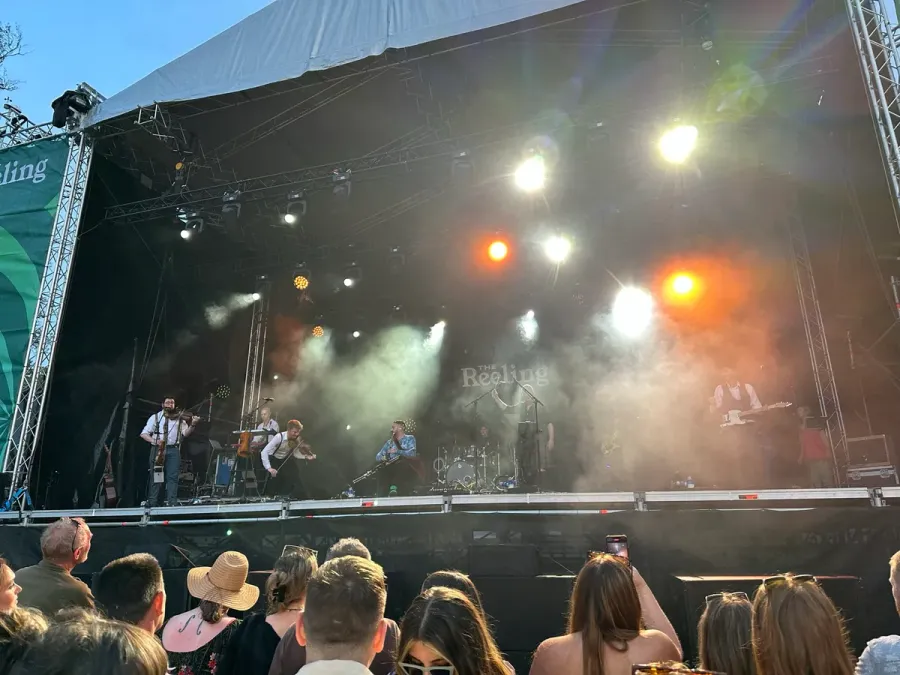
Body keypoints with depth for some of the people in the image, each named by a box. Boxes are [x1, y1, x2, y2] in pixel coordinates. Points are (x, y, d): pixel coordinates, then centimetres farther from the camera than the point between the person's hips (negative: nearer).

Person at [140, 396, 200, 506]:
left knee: (172, 477, -3)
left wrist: (193, 425, -20)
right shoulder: (155, 417, 10)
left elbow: (186, 433, 0)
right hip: (158, 449, -1)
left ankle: (172, 503, -4)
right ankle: (152, 503, 8)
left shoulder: (179, 418, 12)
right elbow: (144, 433, 4)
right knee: (155, 476, 2)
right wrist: (154, 441, -14)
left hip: (173, 450, 1)